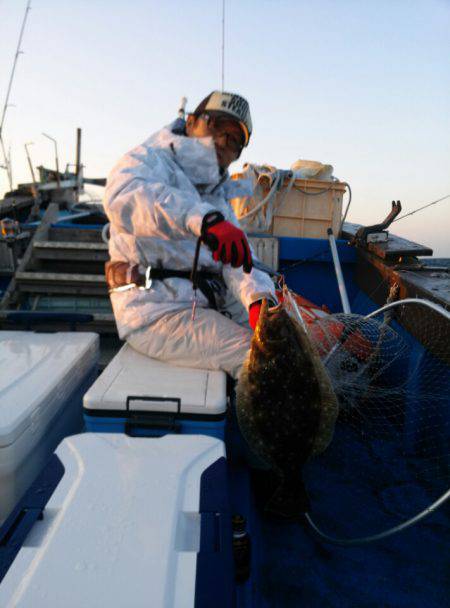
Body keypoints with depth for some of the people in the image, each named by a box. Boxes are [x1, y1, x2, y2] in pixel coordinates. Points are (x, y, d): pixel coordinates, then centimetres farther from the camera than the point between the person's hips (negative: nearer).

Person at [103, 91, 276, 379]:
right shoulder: (151, 159, 0)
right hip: (155, 309, -8)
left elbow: (239, 261, 3)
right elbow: (124, 194, -28)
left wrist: (258, 299, -20)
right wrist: (204, 218, -45)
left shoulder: (218, 197, 21)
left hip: (205, 306, 8)